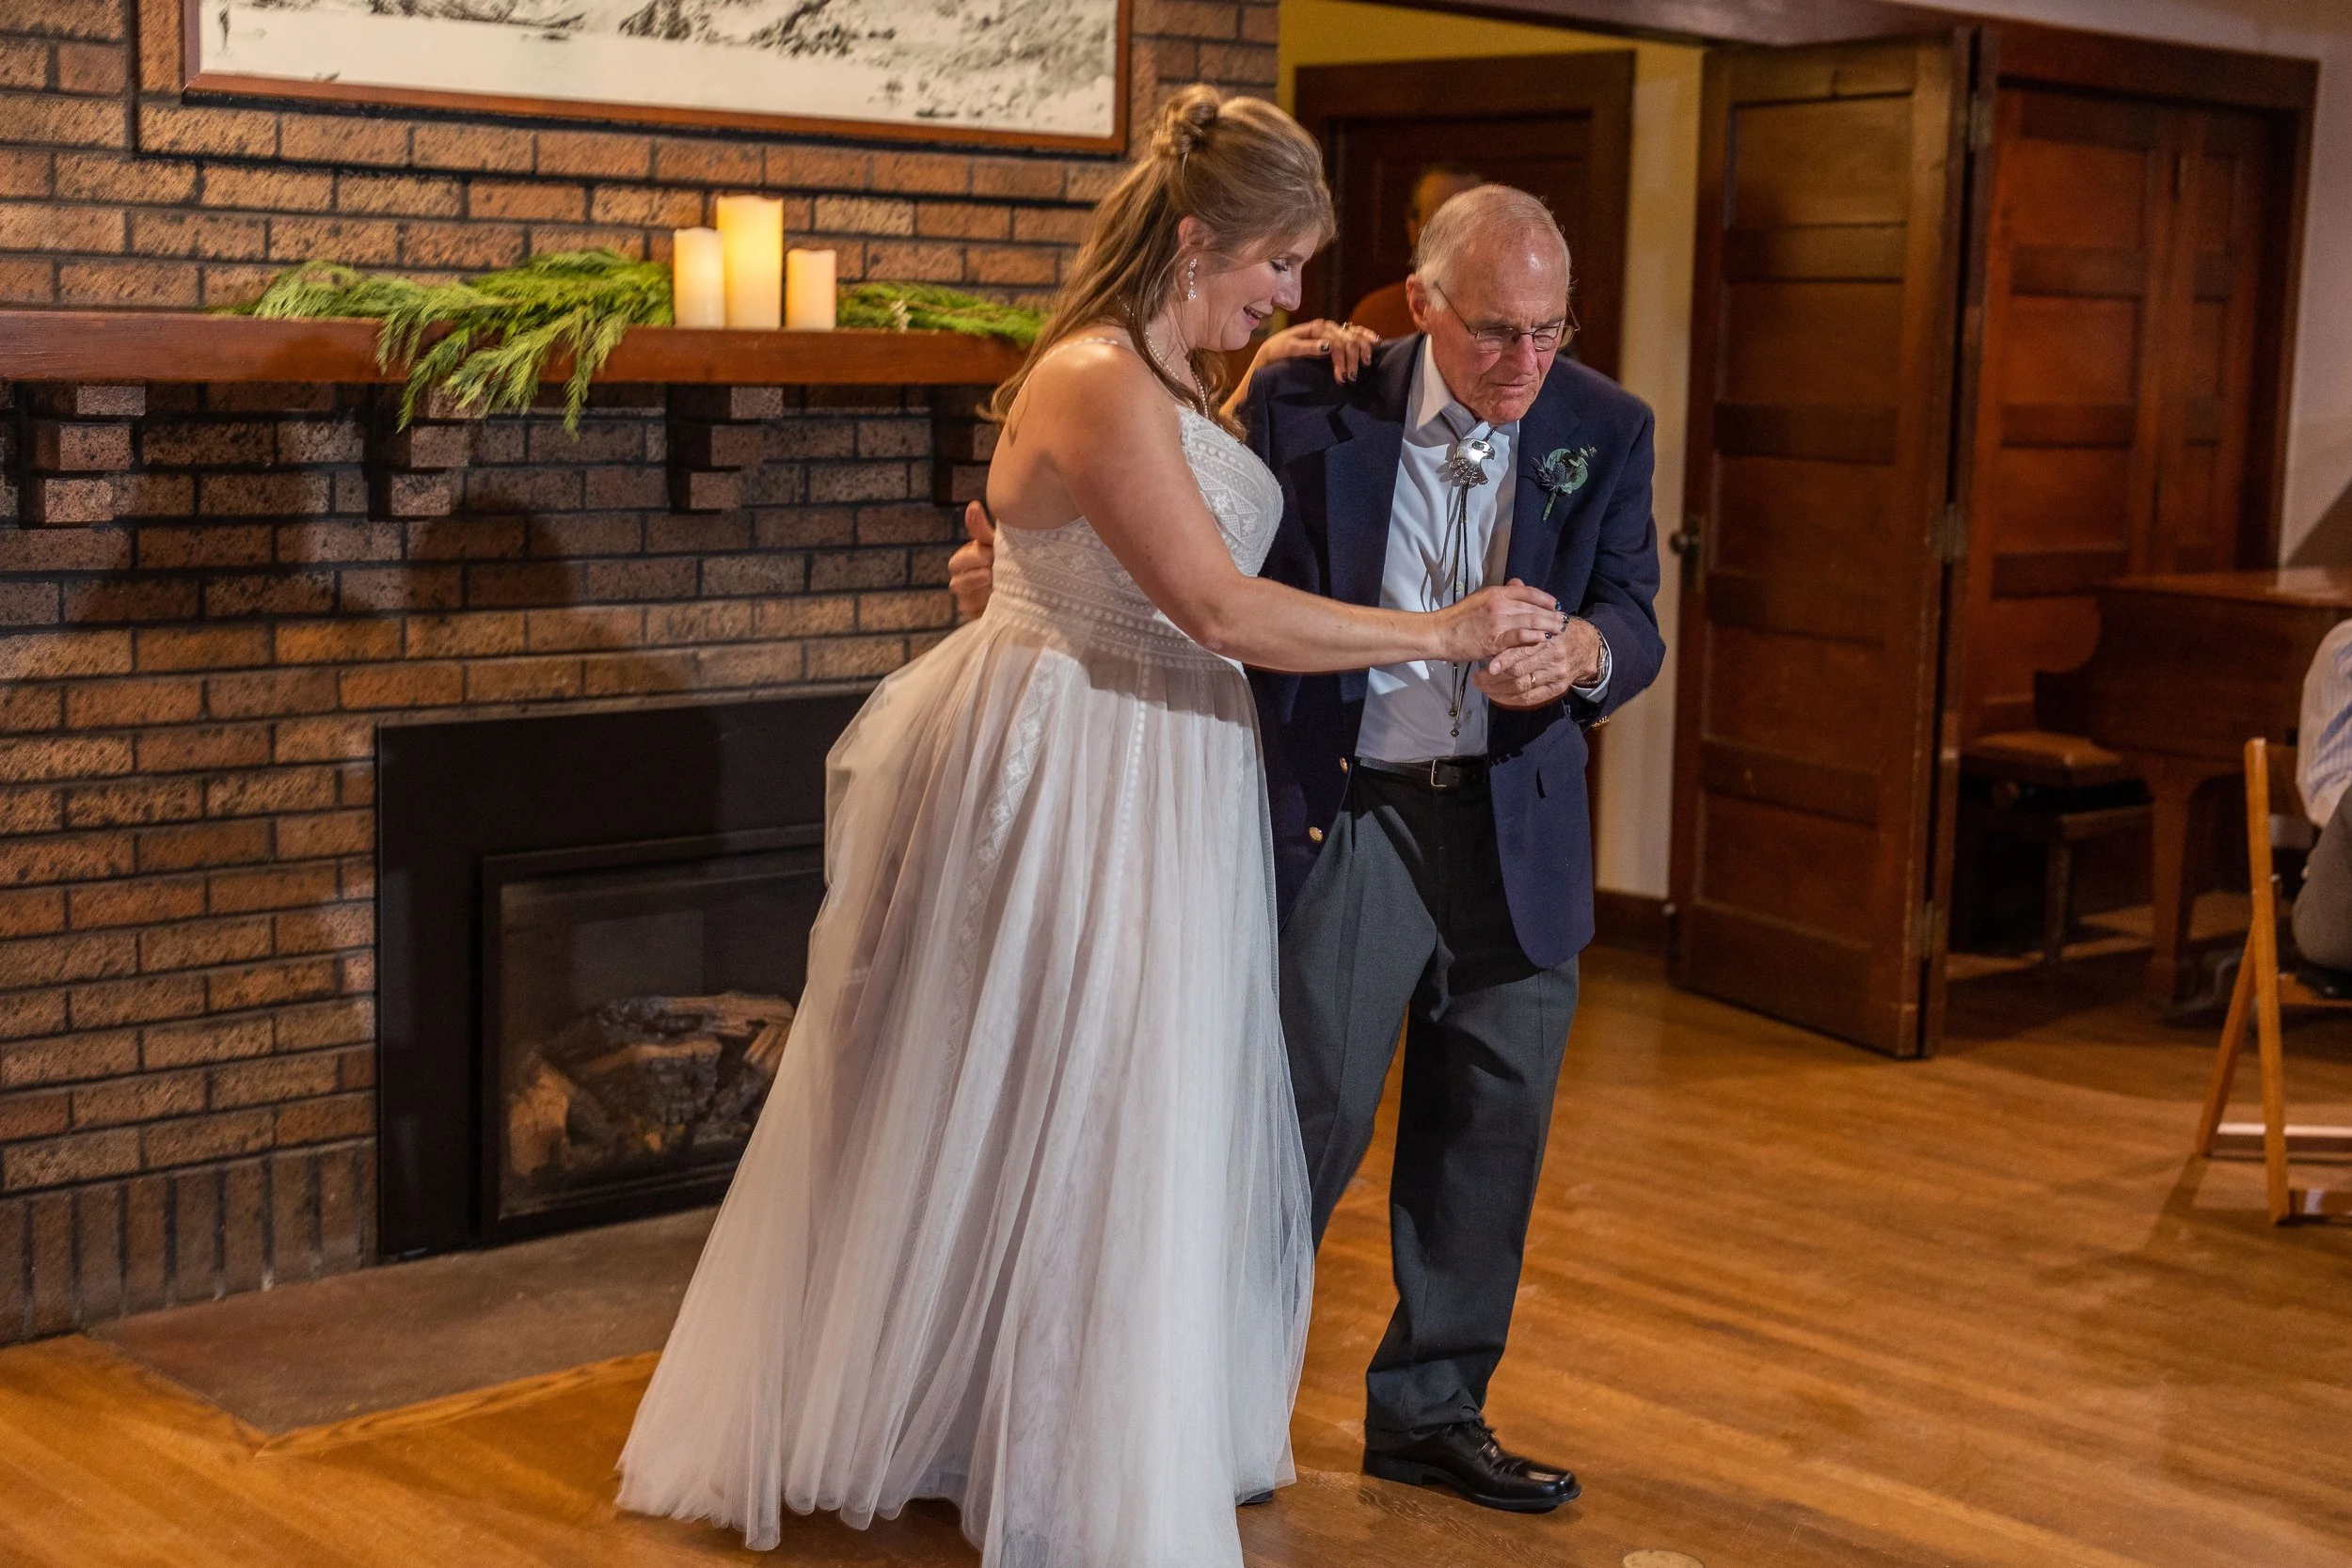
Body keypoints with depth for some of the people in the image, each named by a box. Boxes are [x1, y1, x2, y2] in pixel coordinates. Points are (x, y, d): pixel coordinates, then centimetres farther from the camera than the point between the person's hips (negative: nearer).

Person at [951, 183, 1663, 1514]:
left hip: (1516, 831, 4)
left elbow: (1636, 620, -6)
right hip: (1339, 817, -3)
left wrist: (1582, 650, -29)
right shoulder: (1309, 402, -8)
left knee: (1489, 1129, 13)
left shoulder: (1605, 429, 0)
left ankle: (1431, 1409, 32)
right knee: (1310, 1116, -2)